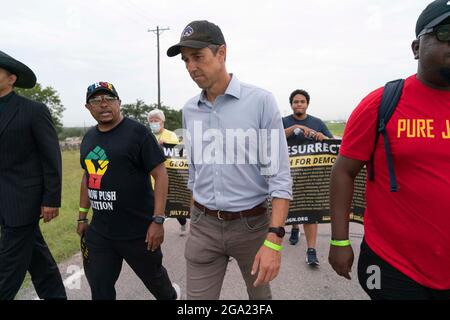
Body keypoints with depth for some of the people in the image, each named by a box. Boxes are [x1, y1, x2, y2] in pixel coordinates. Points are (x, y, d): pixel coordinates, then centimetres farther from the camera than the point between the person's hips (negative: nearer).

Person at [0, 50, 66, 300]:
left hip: (23, 198, -6)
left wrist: (51, 199, -13)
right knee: (36, 255, 17)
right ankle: (55, 295, 32)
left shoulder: (34, 110, -10)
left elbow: (52, 157, -11)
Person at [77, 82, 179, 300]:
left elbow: (160, 174, -14)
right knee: (99, 290, 11)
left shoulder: (137, 132, -11)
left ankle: (170, 296, 50)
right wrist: (82, 216, 17)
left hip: (138, 230, -5)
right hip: (99, 232, 5)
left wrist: (158, 220, -19)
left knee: (152, 275, 18)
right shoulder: (88, 137, 9)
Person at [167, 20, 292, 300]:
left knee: (260, 293, 20)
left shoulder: (261, 101, -12)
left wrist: (274, 240, -20)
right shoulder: (189, 110, 3)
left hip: (252, 223, -2)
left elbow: (279, 174, -15)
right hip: (204, 226, 3)